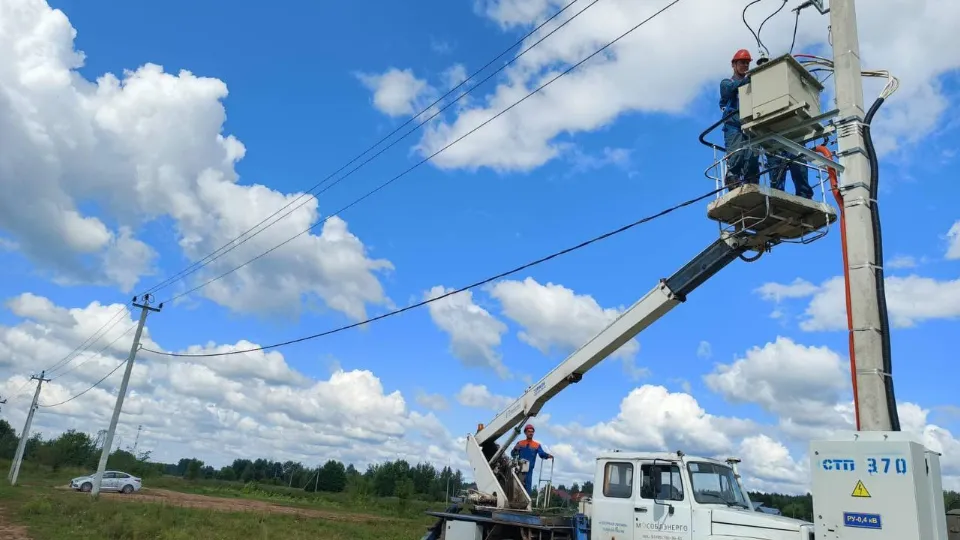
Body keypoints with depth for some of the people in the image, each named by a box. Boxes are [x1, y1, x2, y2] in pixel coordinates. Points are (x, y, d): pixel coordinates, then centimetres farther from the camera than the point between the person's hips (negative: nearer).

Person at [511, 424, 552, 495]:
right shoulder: (520, 443, 11)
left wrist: (548, 455, -29)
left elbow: (542, 454, -7)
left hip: (529, 470, 0)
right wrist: (515, 449, -18)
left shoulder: (537, 445, 9)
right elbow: (513, 454, 5)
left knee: (528, 487, -2)